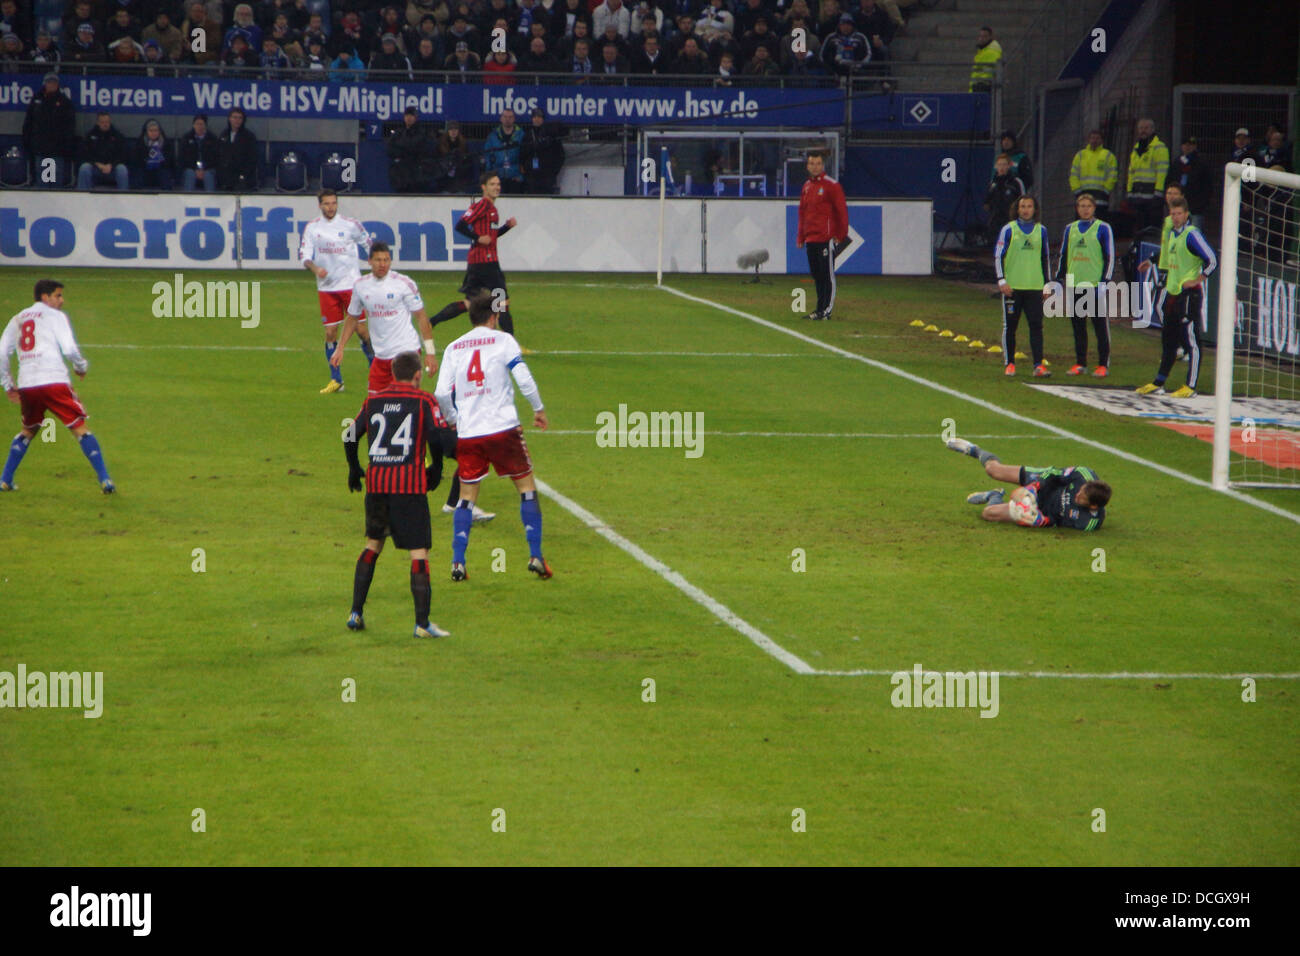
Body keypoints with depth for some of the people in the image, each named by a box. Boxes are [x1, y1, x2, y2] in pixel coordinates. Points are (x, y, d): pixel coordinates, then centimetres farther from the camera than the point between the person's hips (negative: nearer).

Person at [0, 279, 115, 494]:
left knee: (28, 431, 26)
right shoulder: (55, 316, 5)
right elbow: (69, 349, -6)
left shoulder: (17, 320, 21)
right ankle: (105, 480, -6)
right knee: (80, 429, 1)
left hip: (26, 386, 5)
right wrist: (82, 366, 13)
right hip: (54, 381, -5)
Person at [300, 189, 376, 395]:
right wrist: (315, 268, -21)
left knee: (362, 329, -5)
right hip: (326, 287, 2)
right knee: (330, 333, 1)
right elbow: (305, 256, -1)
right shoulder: (312, 228, 2)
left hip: (351, 285, -2)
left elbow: (368, 245, 10)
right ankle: (335, 380, 11)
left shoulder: (350, 225, -2)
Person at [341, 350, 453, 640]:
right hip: (410, 483, -4)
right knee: (419, 552, -3)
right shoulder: (423, 401, 0)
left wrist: (354, 471, 25)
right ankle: (422, 622, -8)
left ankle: (356, 613, 18)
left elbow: (350, 437, 11)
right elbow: (435, 439, -10)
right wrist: (436, 469, 7)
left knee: (373, 543, 21)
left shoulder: (374, 400, 11)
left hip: (376, 483, 4)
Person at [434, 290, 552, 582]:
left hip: (467, 434, 3)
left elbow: (442, 394, 1)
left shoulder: (453, 348, 9)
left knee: (466, 496, 12)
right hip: (502, 428, -3)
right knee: (526, 485, 10)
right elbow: (524, 379, -9)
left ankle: (457, 563, 1)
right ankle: (535, 556, 3)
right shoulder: (503, 340, 1)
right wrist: (538, 409, 5)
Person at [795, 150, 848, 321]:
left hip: (826, 238, -7)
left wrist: (841, 235, -10)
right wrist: (800, 237, 17)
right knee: (816, 275, 10)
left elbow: (842, 211, -7)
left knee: (827, 275, -6)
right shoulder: (807, 186, 16)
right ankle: (820, 308, 15)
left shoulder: (832, 185, -6)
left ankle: (826, 311, -6)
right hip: (810, 239, 7)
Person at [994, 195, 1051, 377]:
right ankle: (1009, 364, 11)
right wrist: (1002, 280, -9)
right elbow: (998, 256, 0)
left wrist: (1047, 285, 14)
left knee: (1036, 326, -5)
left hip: (1035, 287, 2)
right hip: (1012, 287, -2)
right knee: (1010, 326, 3)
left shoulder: (1041, 230, 11)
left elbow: (1045, 258, 18)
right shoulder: (1008, 229, 1)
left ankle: (1038, 365, -8)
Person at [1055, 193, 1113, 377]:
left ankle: (1103, 365, 1)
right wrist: (1059, 278, 12)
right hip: (1075, 284, 5)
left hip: (1095, 284, -5)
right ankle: (1080, 363, 15)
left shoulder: (1102, 229, -1)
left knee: (1101, 325, -3)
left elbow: (1110, 257, -3)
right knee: (1078, 326, 8)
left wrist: (1105, 280, -10)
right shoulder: (1070, 229, 13)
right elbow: (1063, 255, 19)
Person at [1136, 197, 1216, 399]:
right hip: (1173, 293, 9)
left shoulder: (1191, 234, -12)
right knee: (1168, 340, 15)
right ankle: (1159, 383, 22)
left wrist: (1197, 280, -18)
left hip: (1189, 294, -9)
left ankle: (1190, 386, -6)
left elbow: (1211, 260, -17)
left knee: (1190, 340, -7)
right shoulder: (1173, 234, 15)